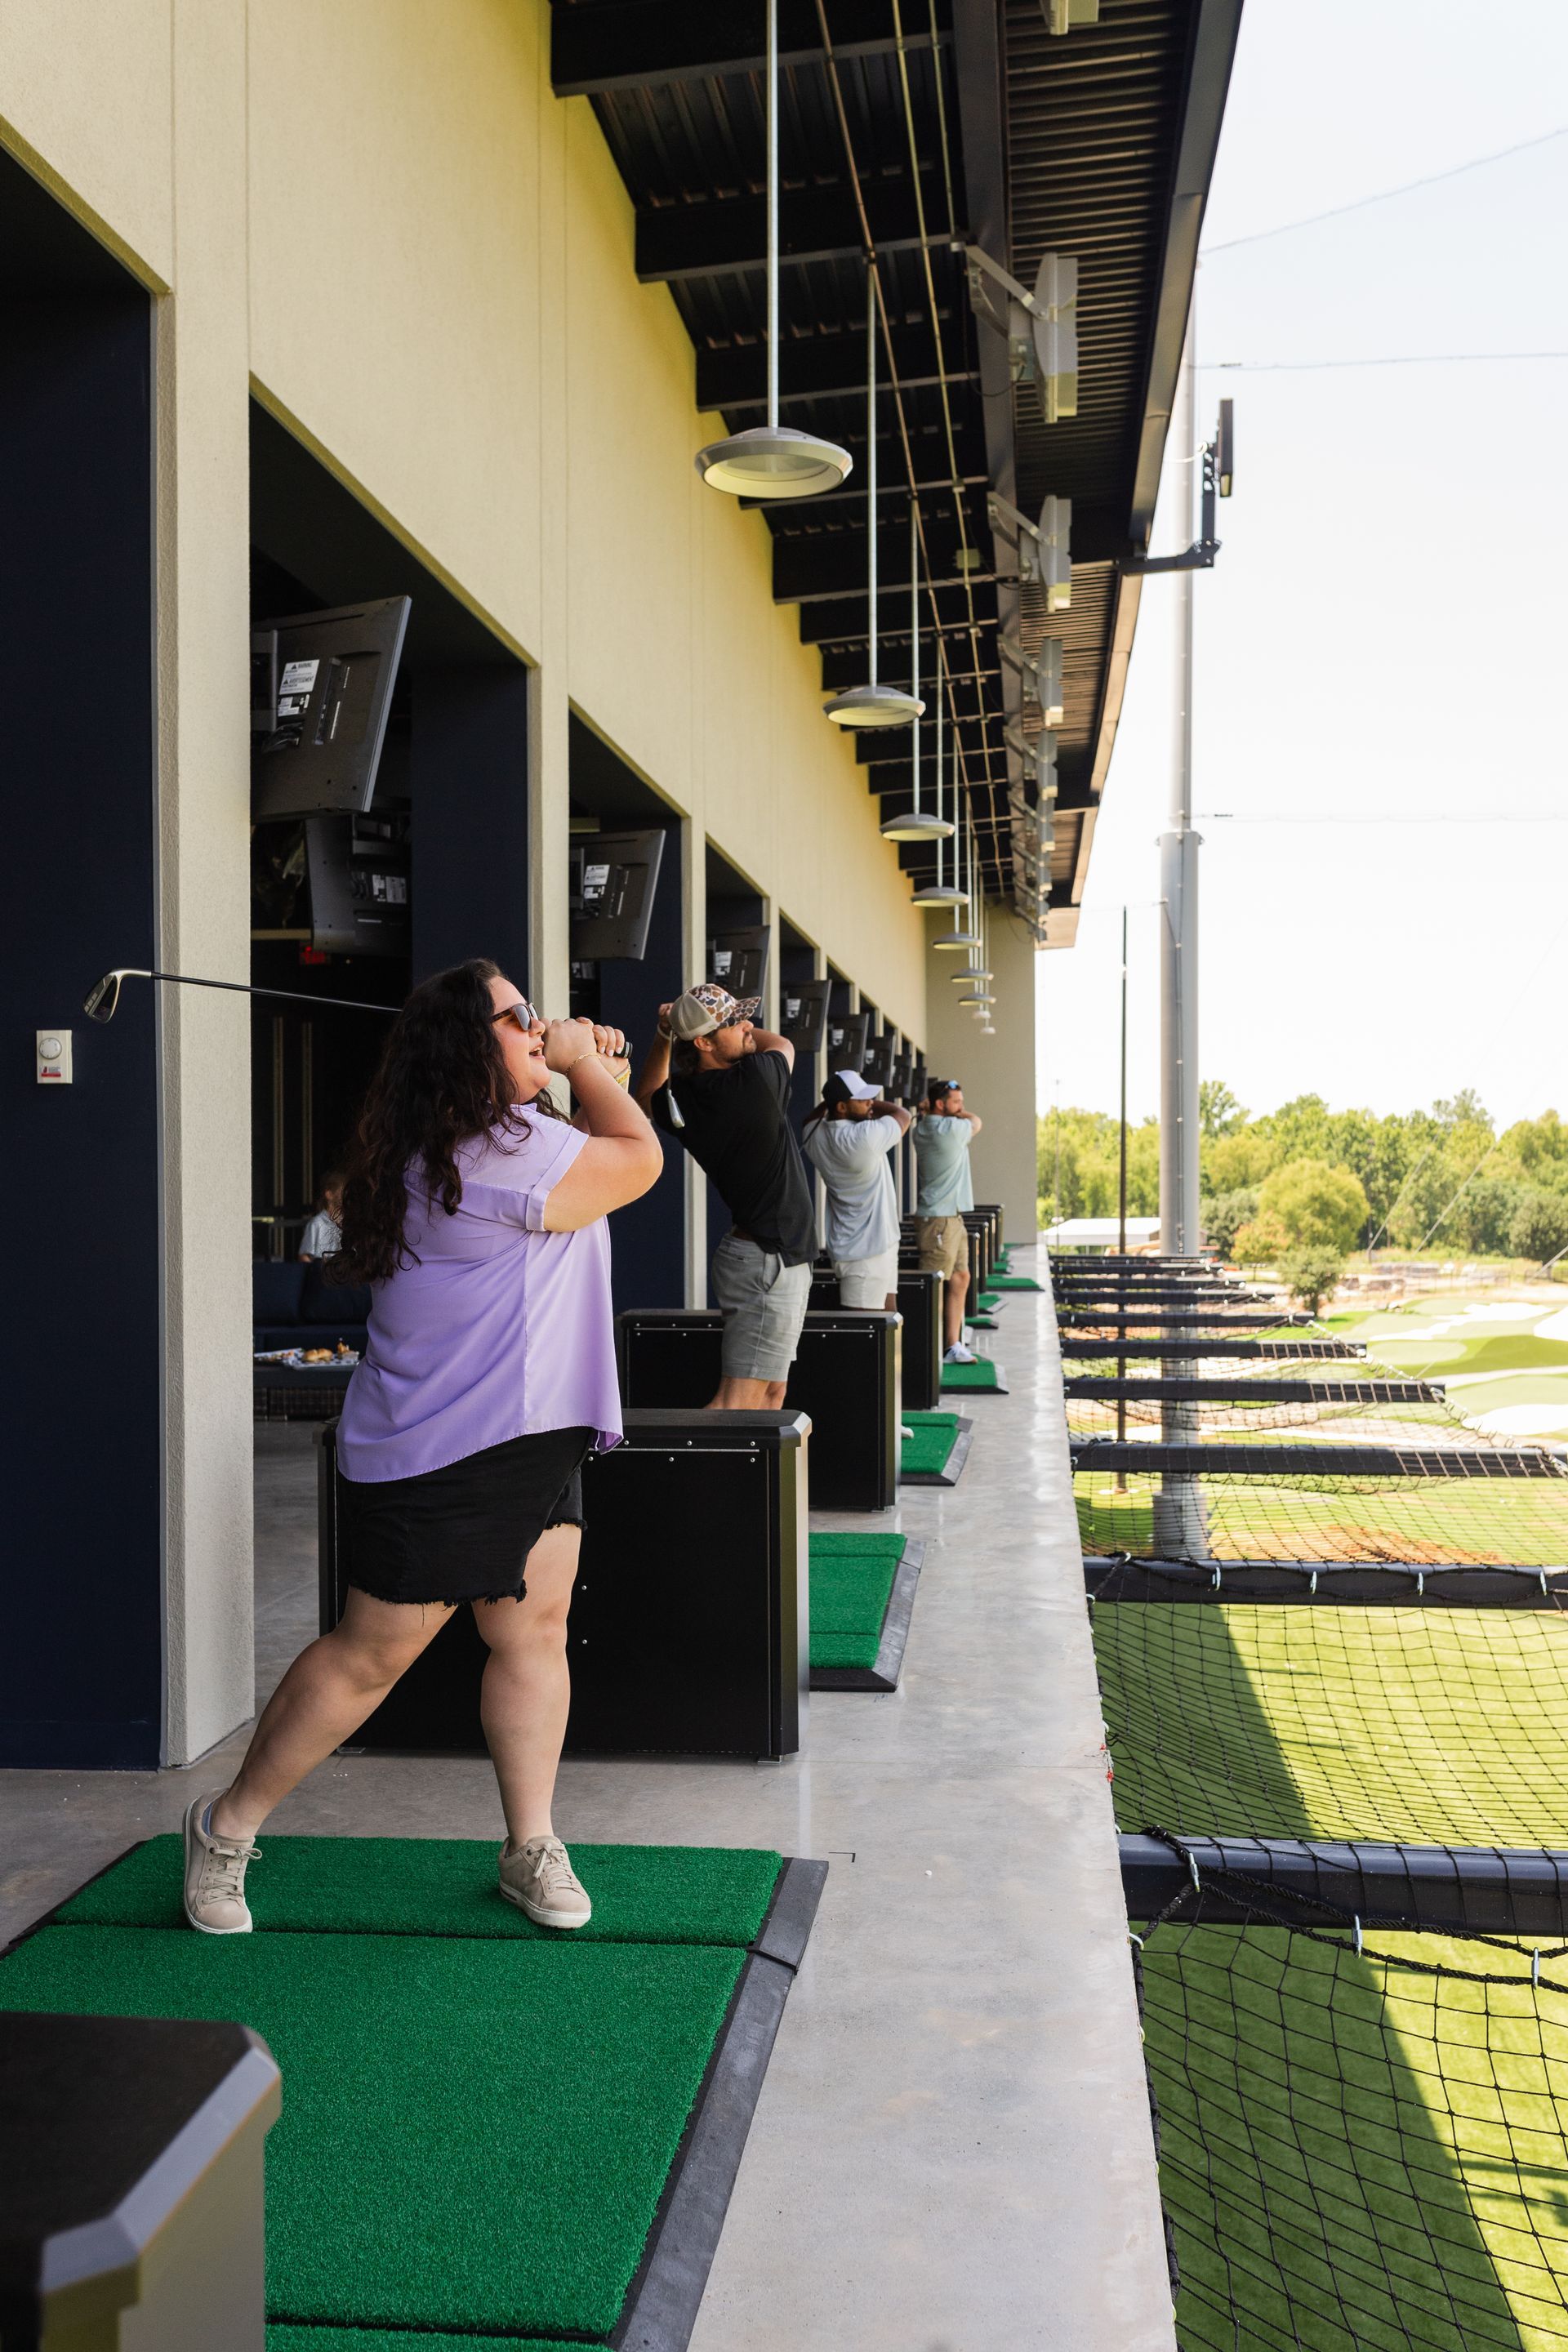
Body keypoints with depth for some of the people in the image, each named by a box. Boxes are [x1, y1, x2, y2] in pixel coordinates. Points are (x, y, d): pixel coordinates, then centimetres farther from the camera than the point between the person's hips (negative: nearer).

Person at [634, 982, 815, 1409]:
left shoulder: (681, 1100, 1)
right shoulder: (756, 1080, -19)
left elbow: (646, 1097, 27)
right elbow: (782, 1044, 6)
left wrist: (663, 1036, 13)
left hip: (760, 1256, 9)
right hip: (771, 1261, -8)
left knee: (771, 1394, 15)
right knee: (738, 1399, -11)